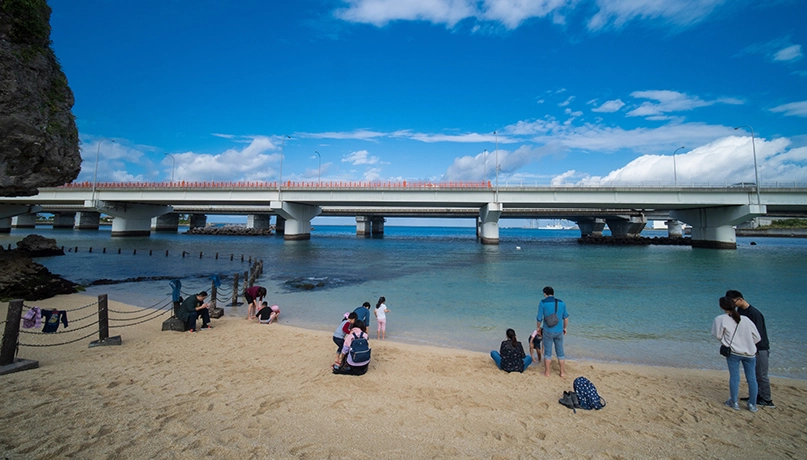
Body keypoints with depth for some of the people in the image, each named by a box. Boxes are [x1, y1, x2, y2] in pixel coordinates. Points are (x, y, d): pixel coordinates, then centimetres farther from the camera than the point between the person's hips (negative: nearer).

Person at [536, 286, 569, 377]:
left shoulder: (542, 302, -8)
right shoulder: (561, 303, 2)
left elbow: (539, 318, -6)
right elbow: (566, 318, 8)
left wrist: (538, 327, 10)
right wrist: (564, 328, 23)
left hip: (548, 331, -3)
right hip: (559, 331, 3)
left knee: (547, 352, 8)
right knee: (560, 352, 15)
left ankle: (547, 372, 17)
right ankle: (563, 372, 23)